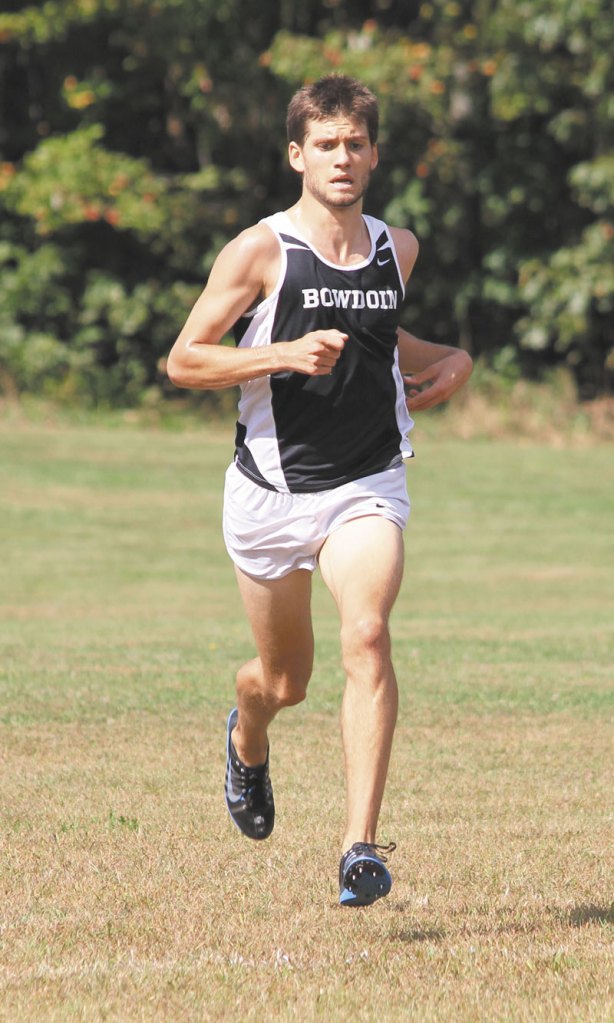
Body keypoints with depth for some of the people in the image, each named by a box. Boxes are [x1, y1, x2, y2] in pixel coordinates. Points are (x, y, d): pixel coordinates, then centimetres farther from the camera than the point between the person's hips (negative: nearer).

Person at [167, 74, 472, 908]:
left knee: (366, 636, -24)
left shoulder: (397, 248, 6)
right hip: (272, 488, -1)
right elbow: (183, 361, -8)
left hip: (367, 485, 2)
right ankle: (247, 743, 52)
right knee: (285, 680, 12)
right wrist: (284, 355, -21)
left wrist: (446, 361, 10)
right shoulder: (260, 252, -8)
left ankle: (361, 847, -27)